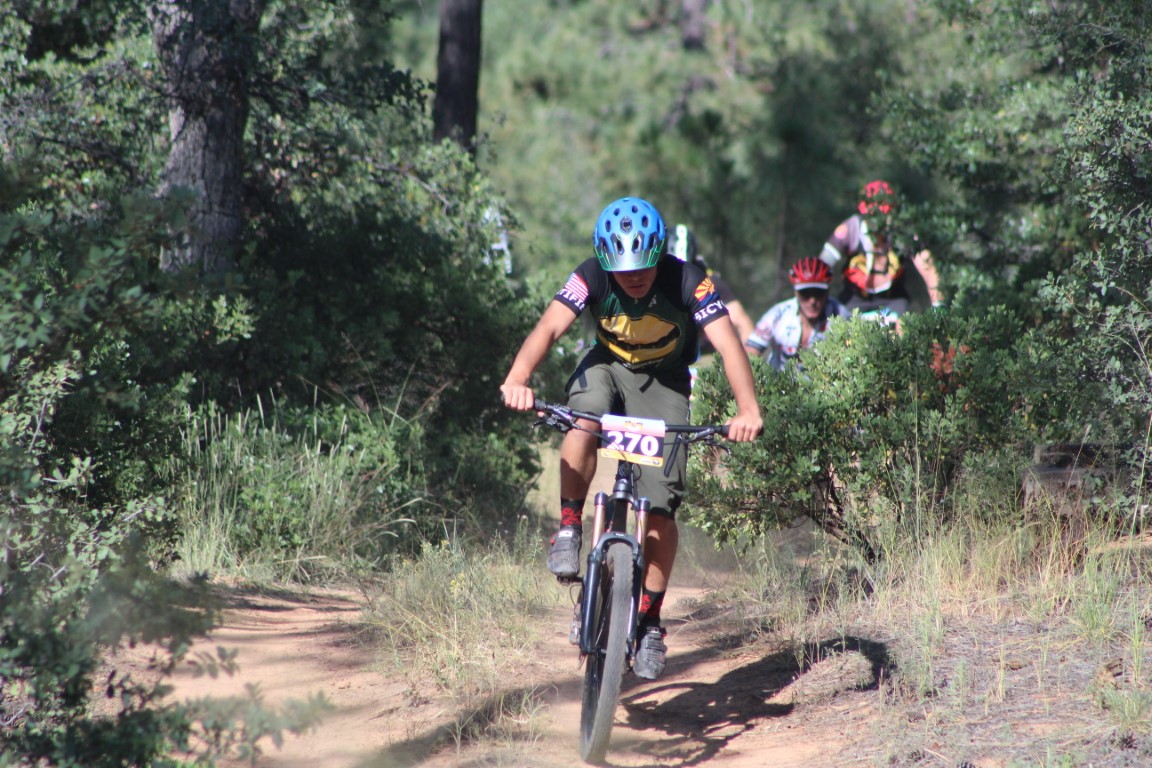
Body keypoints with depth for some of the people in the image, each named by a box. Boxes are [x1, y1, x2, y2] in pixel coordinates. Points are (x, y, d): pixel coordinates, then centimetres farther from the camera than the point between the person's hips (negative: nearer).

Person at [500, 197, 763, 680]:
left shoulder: (687, 282, -29)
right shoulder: (592, 277, -25)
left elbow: (728, 344, -38)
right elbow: (548, 328, -37)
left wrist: (748, 410, -54)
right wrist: (517, 379, -56)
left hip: (664, 382, -1)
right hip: (608, 366, 1)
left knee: (660, 504, -11)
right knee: (584, 424, -36)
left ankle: (650, 620, 0)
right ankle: (569, 527, -17)